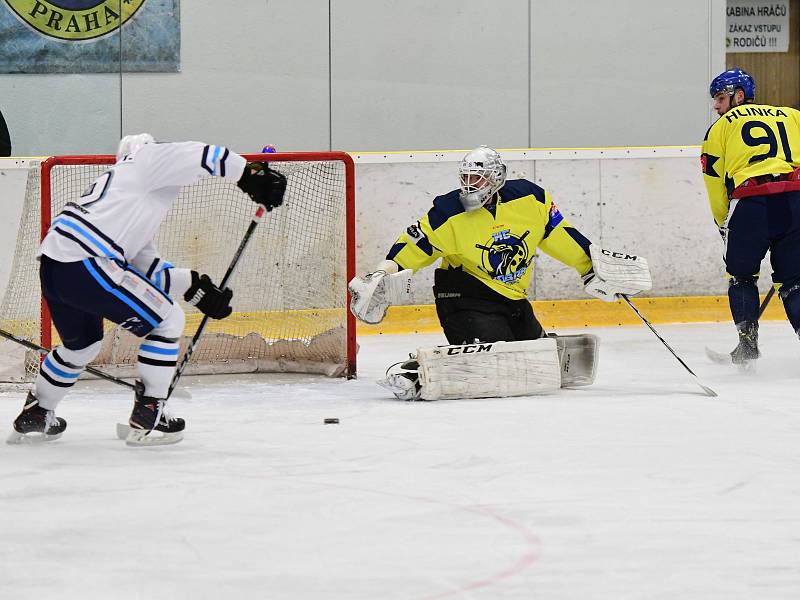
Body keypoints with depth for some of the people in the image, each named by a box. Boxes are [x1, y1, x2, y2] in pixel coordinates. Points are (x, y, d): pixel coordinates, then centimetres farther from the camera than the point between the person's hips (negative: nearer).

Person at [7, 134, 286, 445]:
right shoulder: (148, 159, 10)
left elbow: (146, 267, 29)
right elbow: (198, 155, -7)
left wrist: (195, 285, 23)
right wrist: (251, 174, -7)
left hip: (51, 267, 9)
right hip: (83, 266, -9)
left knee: (83, 343, 33)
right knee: (168, 319, 2)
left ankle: (34, 417, 45)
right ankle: (147, 416, 3)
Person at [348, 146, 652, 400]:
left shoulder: (530, 198, -7)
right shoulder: (449, 213, -16)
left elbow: (561, 236, 3)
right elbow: (413, 246, -10)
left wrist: (595, 267, 4)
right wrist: (382, 278, -19)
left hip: (513, 297, 6)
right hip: (465, 294, -6)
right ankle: (416, 374, -22)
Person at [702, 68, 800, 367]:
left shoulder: (721, 126, 17)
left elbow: (714, 182, 15)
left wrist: (724, 223, 25)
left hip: (750, 204, -2)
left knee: (741, 275, 19)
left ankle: (748, 342, 9)